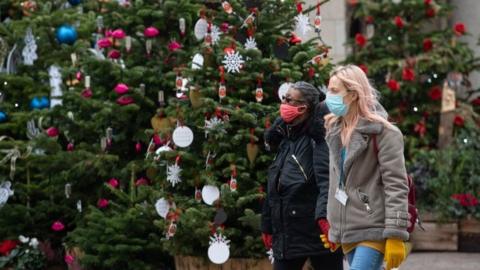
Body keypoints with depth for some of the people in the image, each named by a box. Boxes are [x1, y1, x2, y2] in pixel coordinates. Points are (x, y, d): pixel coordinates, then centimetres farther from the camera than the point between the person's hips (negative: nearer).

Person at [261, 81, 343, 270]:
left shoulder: (319, 138, -9)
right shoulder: (286, 139, 16)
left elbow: (327, 179, -22)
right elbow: (274, 187, 20)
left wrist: (324, 215, -35)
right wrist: (267, 226, 20)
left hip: (318, 232, -8)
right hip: (286, 236, 8)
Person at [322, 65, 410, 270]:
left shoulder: (382, 132, -10)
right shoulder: (335, 131, 14)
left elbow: (396, 186, -14)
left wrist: (395, 236, -19)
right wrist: (333, 228, 20)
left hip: (373, 231, -7)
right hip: (347, 232, 8)